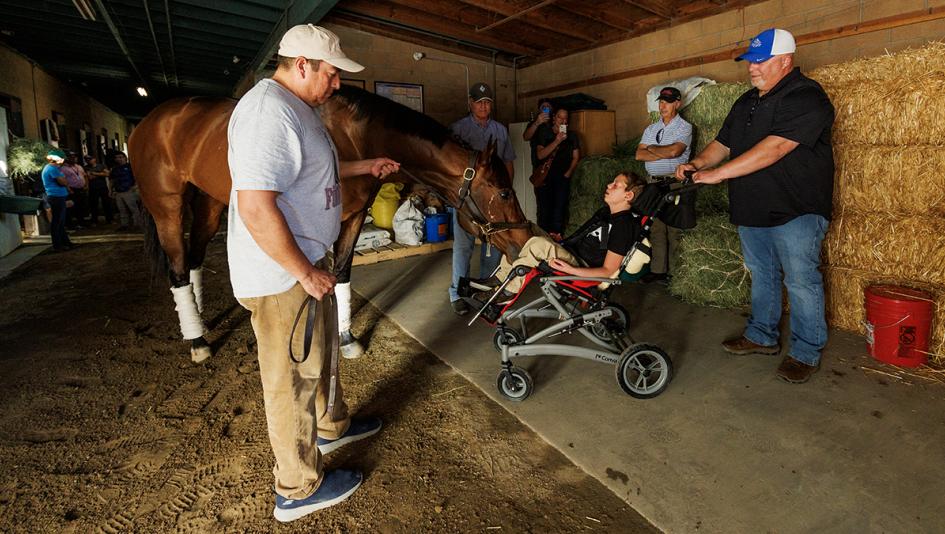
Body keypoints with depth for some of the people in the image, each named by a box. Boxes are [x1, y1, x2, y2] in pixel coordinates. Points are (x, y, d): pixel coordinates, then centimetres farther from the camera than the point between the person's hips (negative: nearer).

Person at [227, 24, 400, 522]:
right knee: (293, 380, 5)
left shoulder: (297, 107, 12)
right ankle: (299, 489, 25)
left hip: (309, 260, 11)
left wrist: (364, 166, 22)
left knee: (319, 352, 27)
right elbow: (255, 207, -31)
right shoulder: (269, 110, -23)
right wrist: (306, 273, -24)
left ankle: (330, 425, 51)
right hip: (282, 275, -10)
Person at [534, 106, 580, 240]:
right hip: (544, 176, -1)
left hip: (562, 176, 1)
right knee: (544, 209, -6)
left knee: (559, 208, -12)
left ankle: (556, 235, -9)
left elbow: (576, 157, 11)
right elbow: (540, 155, -8)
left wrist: (568, 173, 0)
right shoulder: (544, 133, 5)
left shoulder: (571, 136, 12)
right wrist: (557, 141, -15)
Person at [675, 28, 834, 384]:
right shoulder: (746, 103, 14)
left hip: (796, 211, -8)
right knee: (762, 276, 17)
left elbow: (774, 148, -26)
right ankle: (761, 336, 31)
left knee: (801, 282, 0)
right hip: (751, 210, 8)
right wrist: (698, 164, -5)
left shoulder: (806, 98, -13)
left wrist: (718, 173, -27)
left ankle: (806, 353, 14)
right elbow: (722, 144, 16)